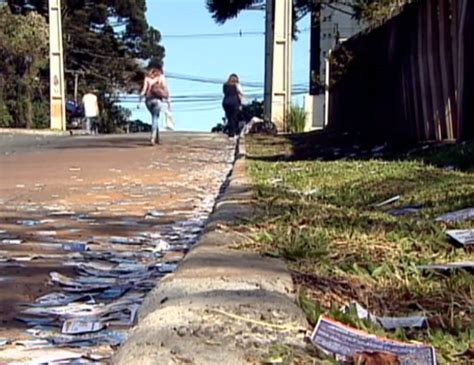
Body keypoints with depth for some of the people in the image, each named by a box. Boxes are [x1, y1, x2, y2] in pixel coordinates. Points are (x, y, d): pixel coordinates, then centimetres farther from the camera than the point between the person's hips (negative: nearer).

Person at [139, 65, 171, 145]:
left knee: (155, 118, 19)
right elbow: (166, 90, 2)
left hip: (148, 100, 3)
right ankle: (153, 138, -17)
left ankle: (157, 139, 22)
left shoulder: (147, 77, 11)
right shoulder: (161, 77, 6)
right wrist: (168, 102, 4)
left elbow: (144, 90, 2)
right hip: (157, 100, -3)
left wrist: (140, 101, 3)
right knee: (155, 119, -1)